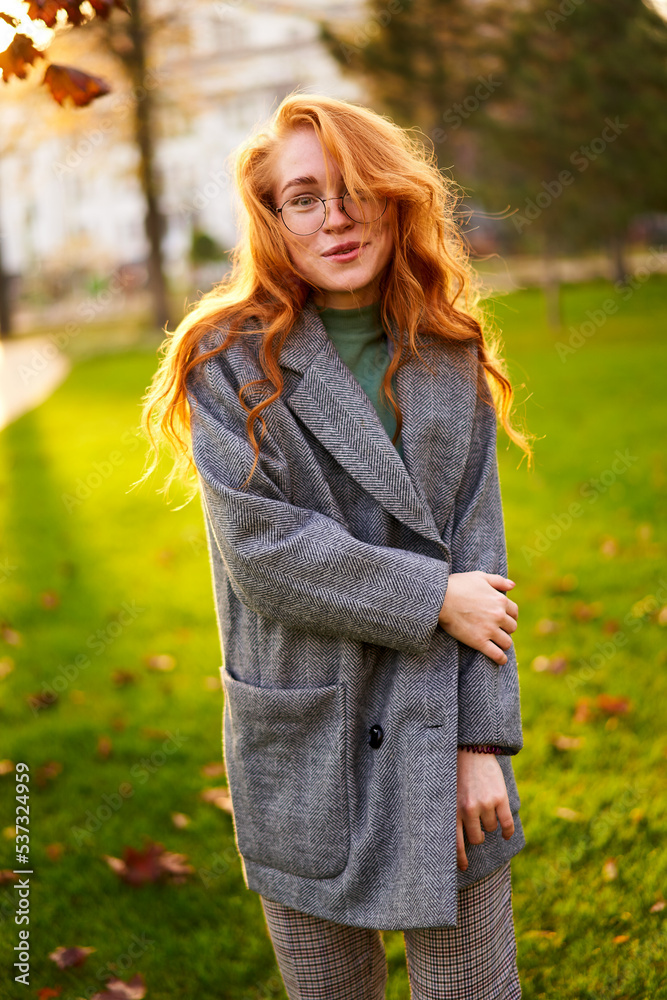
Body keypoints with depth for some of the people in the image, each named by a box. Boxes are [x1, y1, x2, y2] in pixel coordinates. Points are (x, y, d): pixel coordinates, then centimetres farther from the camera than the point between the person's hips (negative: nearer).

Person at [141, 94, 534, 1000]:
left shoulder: (450, 359, 3)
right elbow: (263, 548, -15)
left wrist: (484, 740, -5)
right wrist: (435, 598, -13)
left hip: (439, 725, 2)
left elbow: (478, 556, 1)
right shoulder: (232, 361, -6)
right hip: (300, 745, -2)